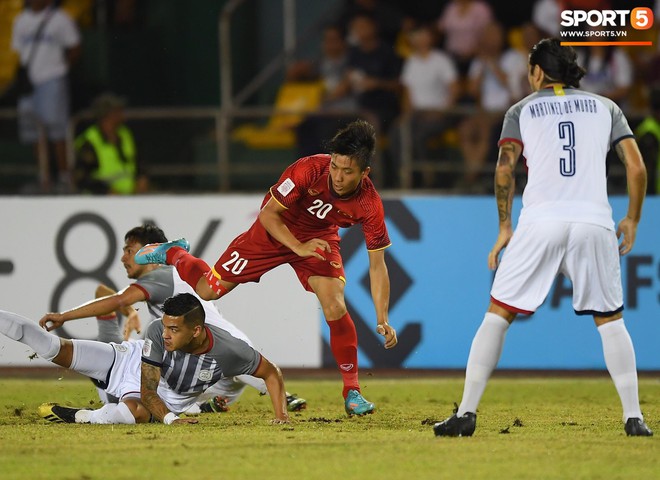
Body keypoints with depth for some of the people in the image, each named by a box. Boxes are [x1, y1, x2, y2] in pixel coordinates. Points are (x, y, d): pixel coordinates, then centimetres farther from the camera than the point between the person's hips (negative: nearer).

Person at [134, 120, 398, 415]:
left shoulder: (370, 205, -30)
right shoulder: (309, 170, -35)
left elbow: (377, 264, -22)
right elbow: (268, 213, -24)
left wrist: (382, 320, -27)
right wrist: (299, 248, -37)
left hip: (320, 237, 1)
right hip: (274, 231, -1)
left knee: (336, 307, -21)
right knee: (209, 289, 1)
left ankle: (352, 391, -5)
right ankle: (172, 253, 35)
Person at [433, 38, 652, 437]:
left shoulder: (522, 110, 14)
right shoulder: (606, 107, 17)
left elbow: (505, 169, 1)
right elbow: (637, 168, 7)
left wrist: (504, 226, 8)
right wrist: (632, 220, 19)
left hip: (540, 222, -1)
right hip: (594, 221, 1)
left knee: (498, 314, 5)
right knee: (610, 320, 13)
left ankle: (467, 413, -2)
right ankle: (634, 416, 4)